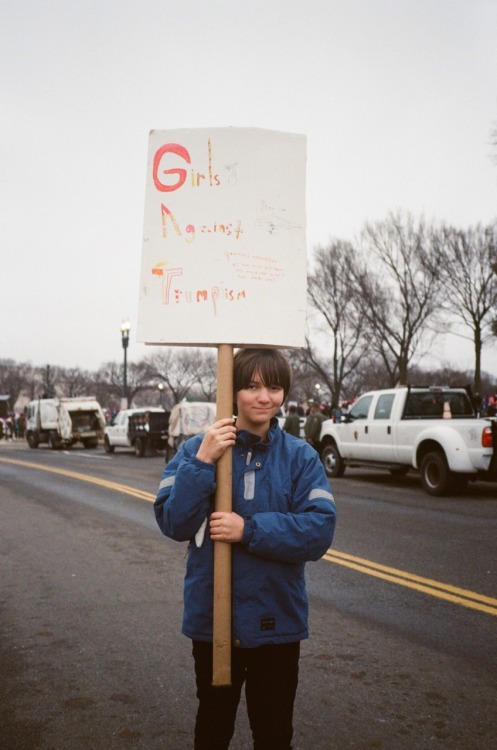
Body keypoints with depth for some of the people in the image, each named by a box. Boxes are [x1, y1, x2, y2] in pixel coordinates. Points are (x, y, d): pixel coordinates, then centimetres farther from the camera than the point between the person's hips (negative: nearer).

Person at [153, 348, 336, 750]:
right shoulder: (197, 449, -6)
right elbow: (174, 523, -13)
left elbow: (320, 530, -16)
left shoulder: (301, 457, -6)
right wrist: (202, 463, -24)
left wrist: (249, 530, -25)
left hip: (277, 622, 0)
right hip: (211, 618, 1)